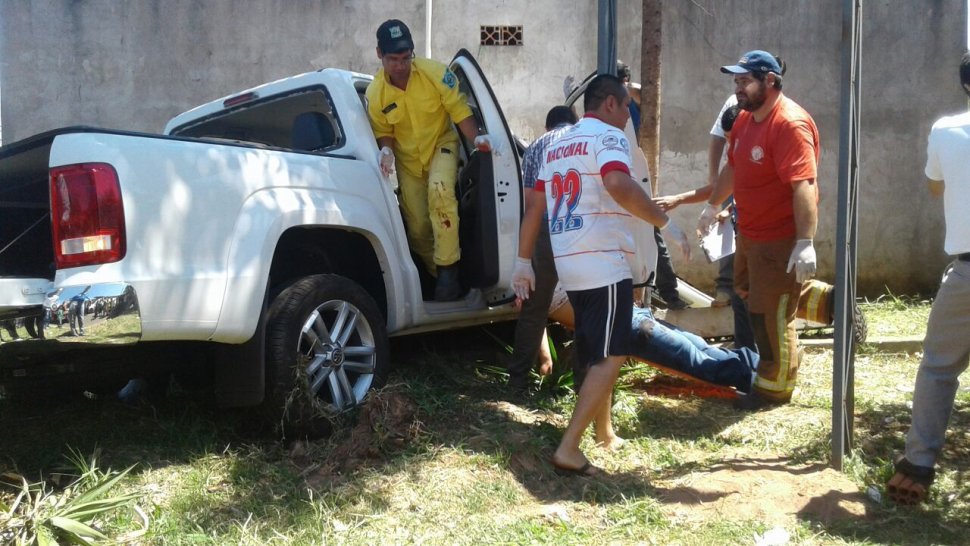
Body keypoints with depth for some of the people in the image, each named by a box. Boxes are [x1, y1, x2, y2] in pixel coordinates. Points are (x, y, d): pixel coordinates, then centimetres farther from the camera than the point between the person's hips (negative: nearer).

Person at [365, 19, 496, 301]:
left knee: (440, 190, -34)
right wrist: (386, 150, -24)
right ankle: (434, 272, 34)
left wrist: (477, 138, -35)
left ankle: (448, 268, -25)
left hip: (441, 144, -3)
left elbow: (459, 110, -18)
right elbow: (383, 131, -2)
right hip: (408, 159, 3)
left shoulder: (435, 73, -22)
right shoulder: (375, 93, -15)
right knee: (417, 226, 5)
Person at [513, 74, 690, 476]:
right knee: (611, 356, -5)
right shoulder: (607, 136, -6)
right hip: (604, 263, -9)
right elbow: (618, 184, -27)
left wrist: (523, 262, 21)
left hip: (568, 265, 9)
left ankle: (604, 433, 33)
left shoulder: (558, 146, 19)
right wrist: (666, 223, -21)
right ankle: (568, 449, -9)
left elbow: (535, 208, 18)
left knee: (593, 353, 20)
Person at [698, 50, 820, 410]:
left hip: (780, 240, -9)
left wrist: (806, 242, -34)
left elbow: (804, 186, -29)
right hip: (750, 232, 10)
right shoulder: (745, 118, 7)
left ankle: (775, 389, 18)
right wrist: (712, 207, 28)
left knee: (772, 315, 1)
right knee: (746, 294, 24)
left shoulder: (790, 124, -23)